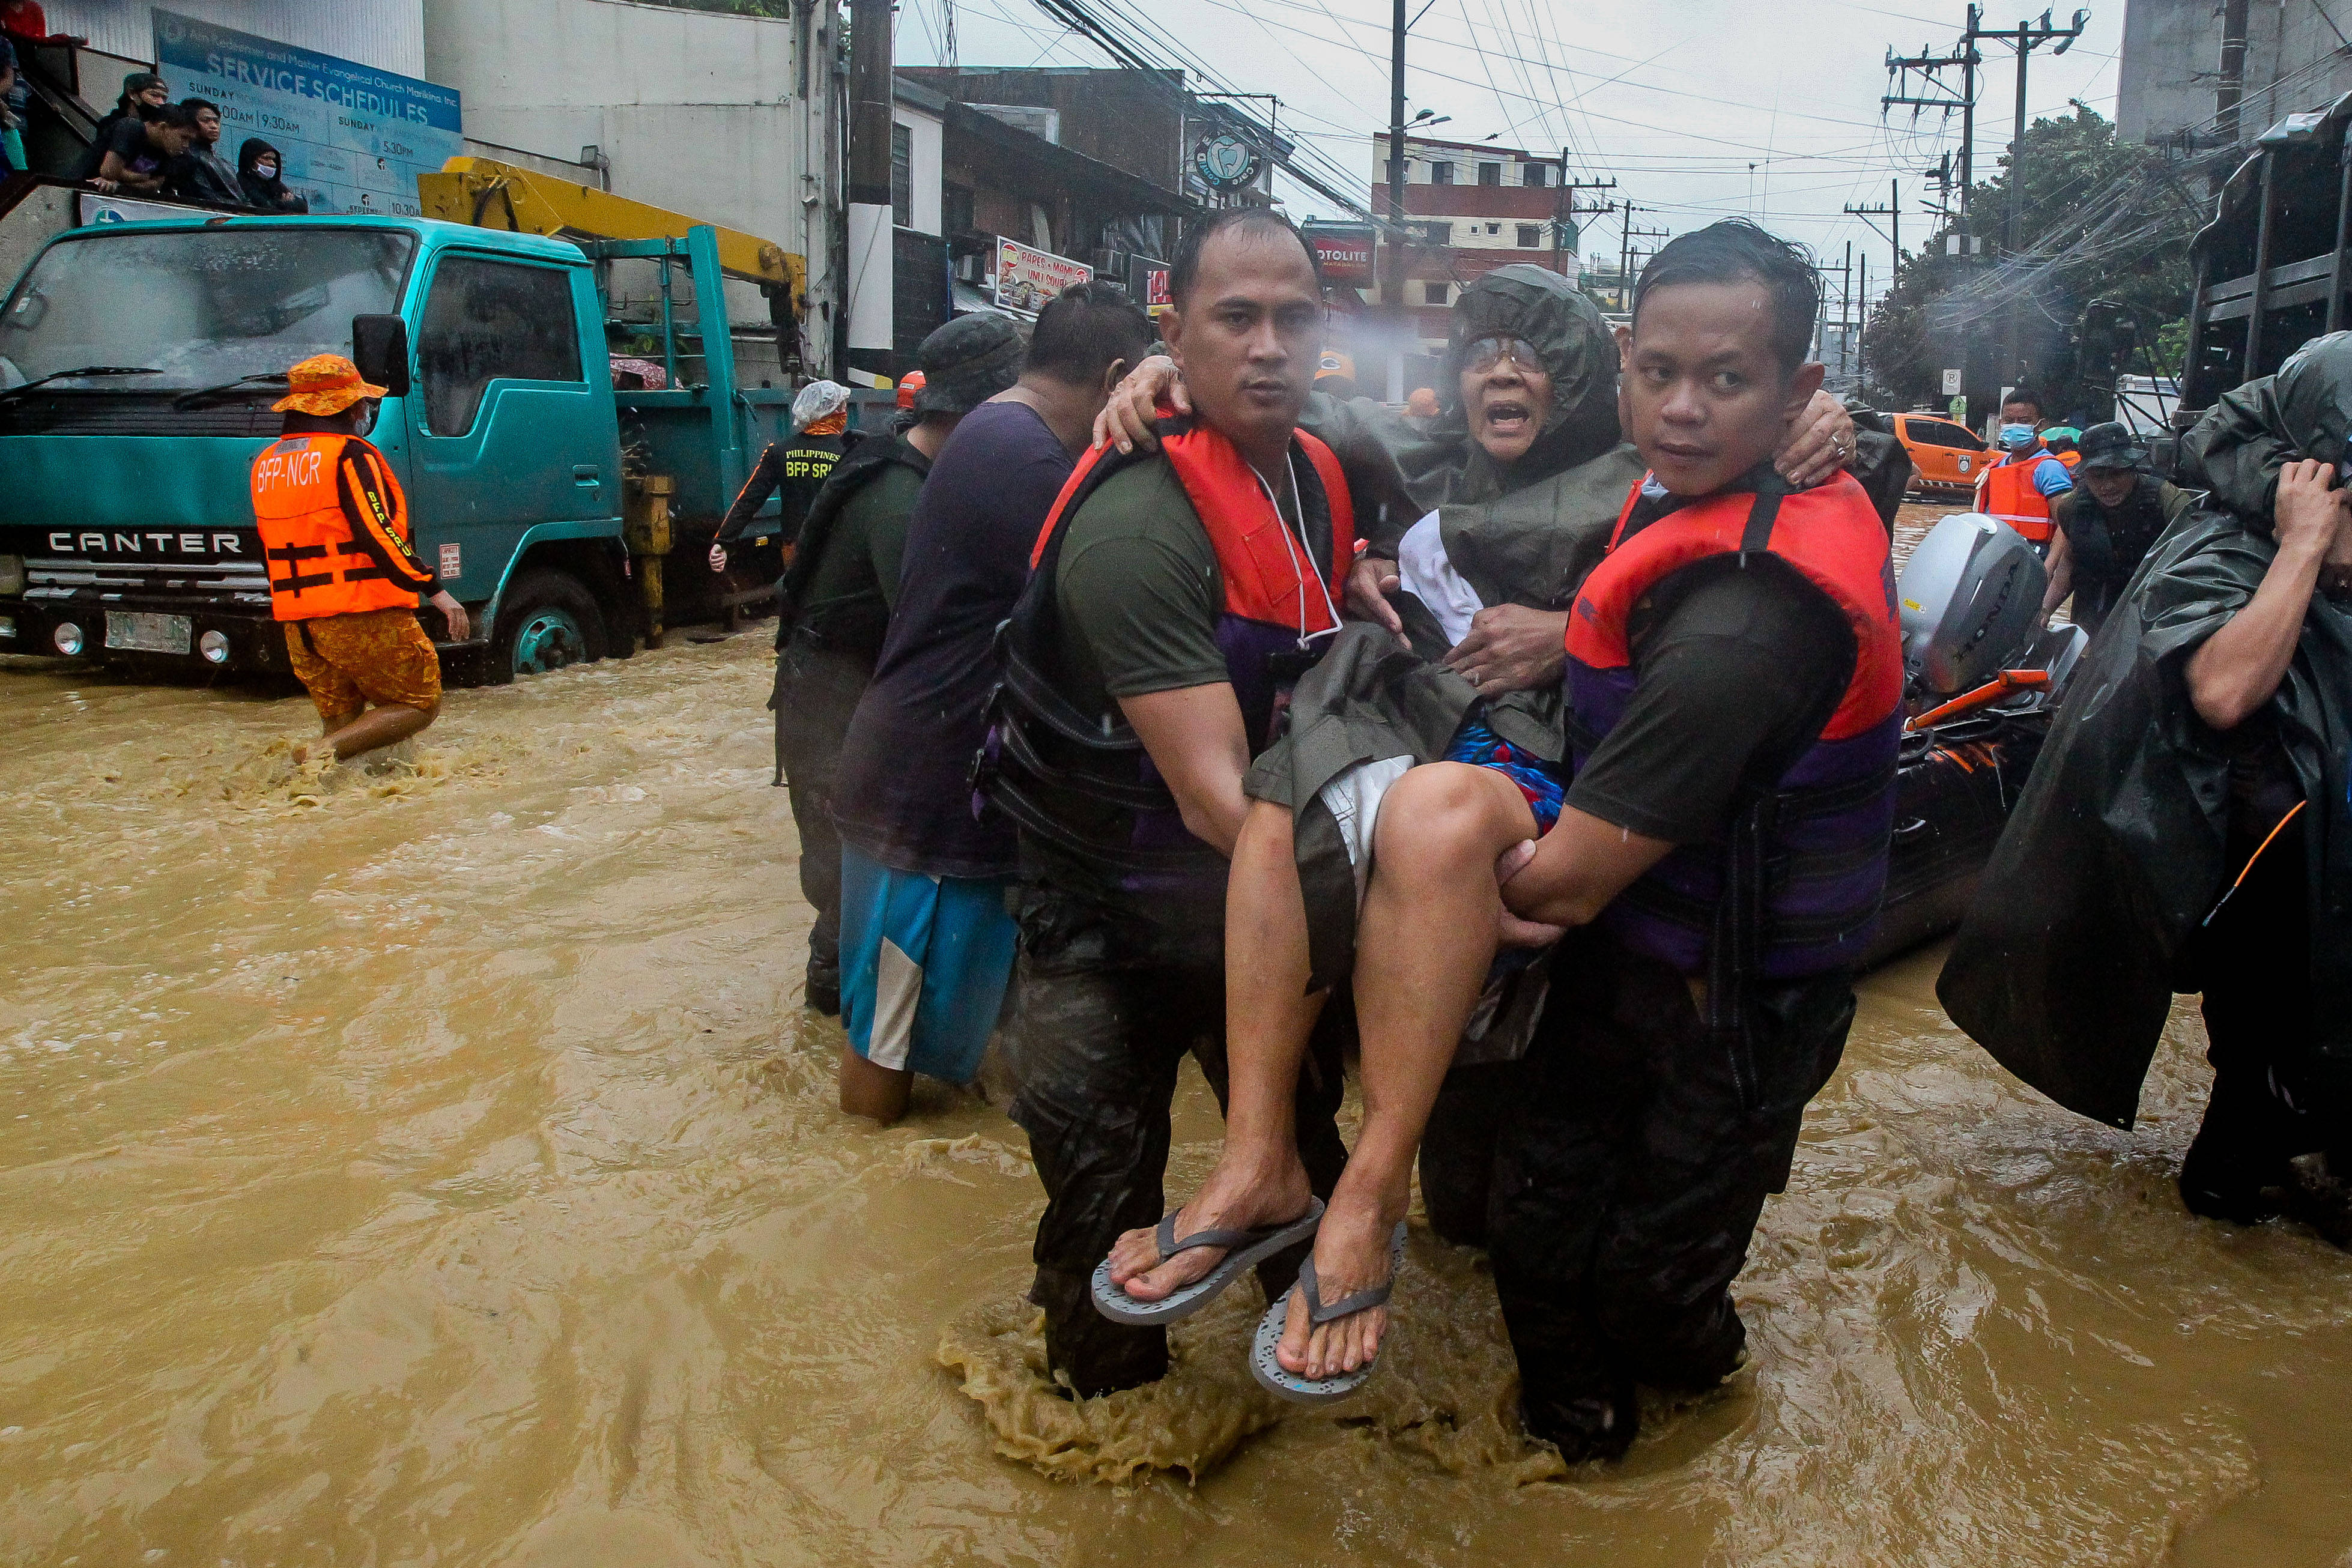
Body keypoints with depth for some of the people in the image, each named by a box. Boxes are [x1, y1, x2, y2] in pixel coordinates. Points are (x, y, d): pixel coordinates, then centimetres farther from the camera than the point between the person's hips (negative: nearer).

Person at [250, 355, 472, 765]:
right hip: (362, 617, -8)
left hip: (298, 624, 8)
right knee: (420, 704, 2)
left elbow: (277, 548, 21)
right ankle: (327, 753, -17)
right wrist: (434, 590, -18)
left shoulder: (266, 464, 15)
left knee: (339, 721, 17)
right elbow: (379, 537, -19)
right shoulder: (349, 456, -10)